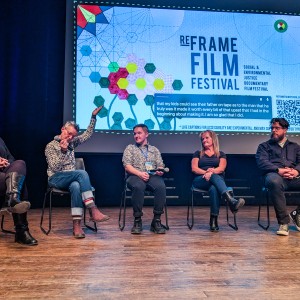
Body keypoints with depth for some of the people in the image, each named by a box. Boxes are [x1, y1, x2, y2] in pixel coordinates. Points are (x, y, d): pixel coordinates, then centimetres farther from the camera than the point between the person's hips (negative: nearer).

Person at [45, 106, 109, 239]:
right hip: (55, 178, -4)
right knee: (82, 173, -33)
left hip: (70, 178, 4)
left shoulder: (72, 143, 16)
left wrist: (93, 116, 13)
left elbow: (88, 134, 19)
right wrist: (63, 151, -19)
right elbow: (55, 168, -9)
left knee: (76, 186, -37)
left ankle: (76, 224, -43)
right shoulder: (51, 146, 1)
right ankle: (93, 210, -39)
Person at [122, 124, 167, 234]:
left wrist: (160, 171, -10)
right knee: (138, 186, -38)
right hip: (135, 176, -2)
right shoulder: (130, 148, 18)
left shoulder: (154, 150, 26)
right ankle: (137, 220, -25)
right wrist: (140, 173, -15)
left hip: (152, 176, 2)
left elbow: (160, 165, 16)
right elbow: (127, 166, 3)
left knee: (161, 186, -33)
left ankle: (156, 220, -24)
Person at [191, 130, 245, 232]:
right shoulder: (198, 153, 22)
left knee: (214, 188, -39)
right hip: (200, 180, 0)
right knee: (214, 177, -37)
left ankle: (214, 220, -46)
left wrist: (211, 172, -20)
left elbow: (221, 168, 1)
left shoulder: (221, 154, 20)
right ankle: (231, 200, -59)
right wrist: (206, 172, -12)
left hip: (217, 179, 0)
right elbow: (194, 169, 6)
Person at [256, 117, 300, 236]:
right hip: (275, 174, -3)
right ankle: (283, 222, -30)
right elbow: (262, 162, 4)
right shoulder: (264, 146, 23)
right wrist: (278, 170, -14)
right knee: (274, 181, -41)